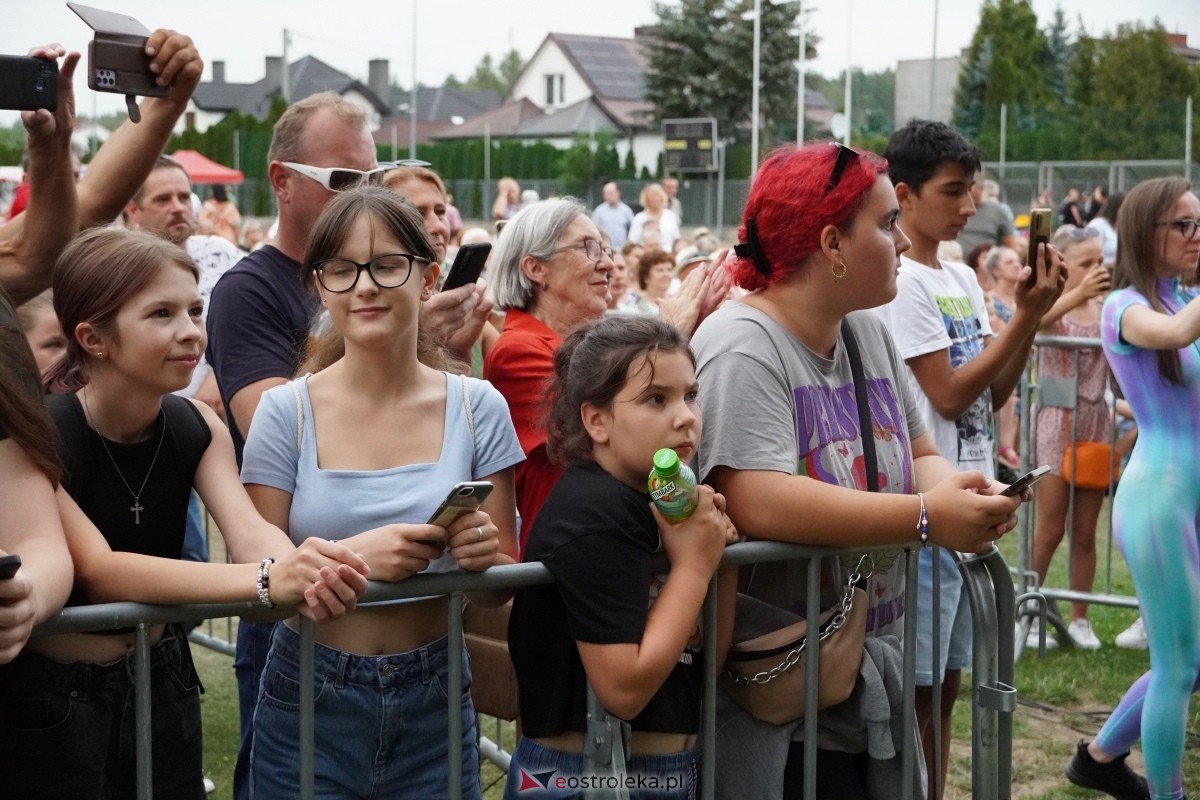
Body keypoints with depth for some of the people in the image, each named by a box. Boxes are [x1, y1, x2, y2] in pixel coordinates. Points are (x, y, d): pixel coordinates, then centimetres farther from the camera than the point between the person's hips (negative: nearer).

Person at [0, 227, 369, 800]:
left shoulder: (197, 427, -4)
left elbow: (247, 530, -19)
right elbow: (97, 569, -32)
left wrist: (300, 572, -44)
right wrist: (267, 581, -47)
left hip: (162, 683, 5)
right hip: (48, 699, -5)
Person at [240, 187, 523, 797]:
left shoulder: (476, 408, -3)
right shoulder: (286, 412, -7)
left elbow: (504, 581, 2)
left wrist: (485, 555, -20)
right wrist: (349, 558, -24)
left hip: (435, 706, 1)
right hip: (310, 706, -1)